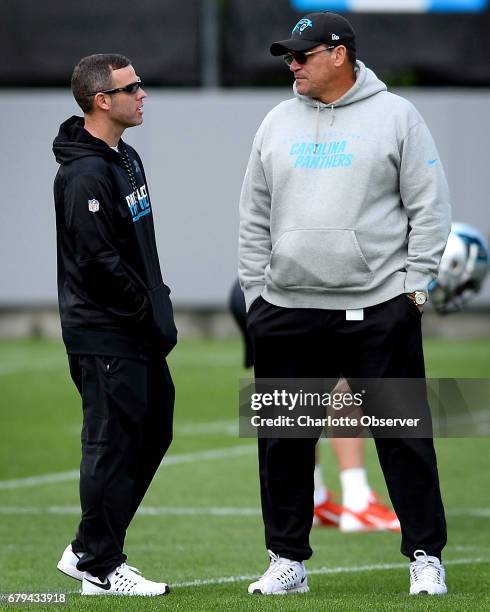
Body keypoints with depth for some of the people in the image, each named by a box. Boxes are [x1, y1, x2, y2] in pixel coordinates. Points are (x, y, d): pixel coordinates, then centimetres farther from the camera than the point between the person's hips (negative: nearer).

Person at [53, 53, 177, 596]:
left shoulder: (126, 159, 15)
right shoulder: (84, 175, -18)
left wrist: (158, 305, 10)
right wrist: (151, 314, -16)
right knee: (112, 447, -4)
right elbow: (98, 261, -23)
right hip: (105, 337, -10)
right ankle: (99, 567, 6)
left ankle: (88, 551, 21)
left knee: (153, 432, 14)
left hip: (139, 334, 10)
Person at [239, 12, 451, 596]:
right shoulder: (277, 123, 12)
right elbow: (255, 216, 15)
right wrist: (255, 291, 8)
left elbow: (429, 207, 0)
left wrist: (415, 284, -7)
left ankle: (426, 557, 5)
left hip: (379, 308, -4)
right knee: (284, 440, 6)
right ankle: (287, 561, 15)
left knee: (402, 433, -2)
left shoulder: (395, 116, 0)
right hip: (287, 311, 4)